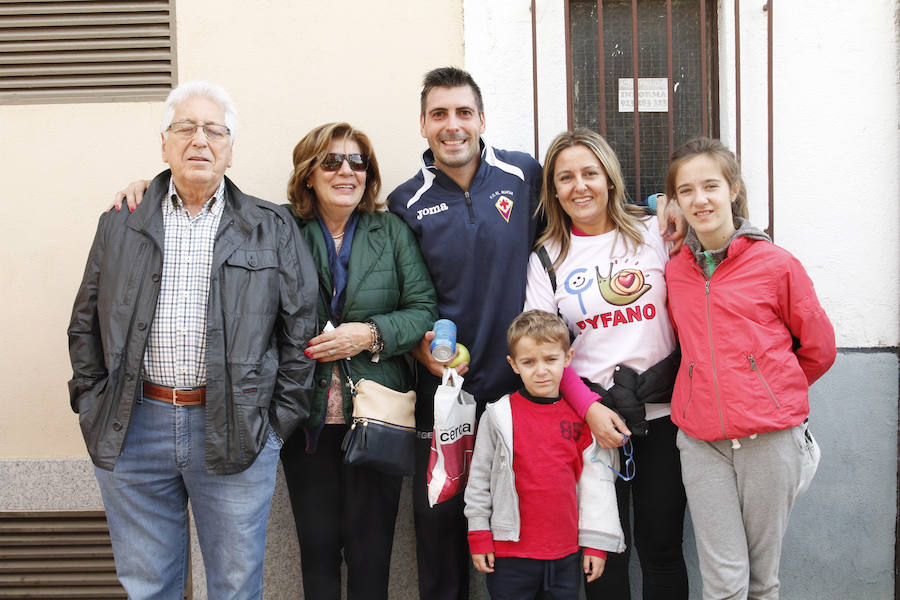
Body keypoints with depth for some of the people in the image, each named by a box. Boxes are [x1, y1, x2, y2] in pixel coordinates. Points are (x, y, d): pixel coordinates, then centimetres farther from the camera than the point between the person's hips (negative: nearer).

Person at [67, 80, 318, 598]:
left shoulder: (273, 230, 4)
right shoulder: (120, 226, 9)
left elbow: (300, 328, 2)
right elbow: (86, 325, 12)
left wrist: (282, 418, -1)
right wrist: (93, 401, 4)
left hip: (235, 432, -1)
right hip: (132, 429, 2)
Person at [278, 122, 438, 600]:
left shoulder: (393, 232, 5)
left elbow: (424, 310, 0)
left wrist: (369, 334, -15)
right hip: (307, 418, 0)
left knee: (371, 552, 6)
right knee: (317, 547, 10)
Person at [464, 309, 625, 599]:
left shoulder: (581, 418, 0)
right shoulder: (499, 416, -5)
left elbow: (596, 480, 5)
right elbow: (479, 477, 1)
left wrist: (595, 542, 4)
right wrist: (478, 537, 2)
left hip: (566, 554, 2)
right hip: (509, 554, -2)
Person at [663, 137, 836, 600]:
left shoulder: (776, 264, -3)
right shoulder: (673, 271, 6)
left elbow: (819, 348, 7)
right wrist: (715, 389, 11)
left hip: (770, 436, -2)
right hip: (701, 440, 2)